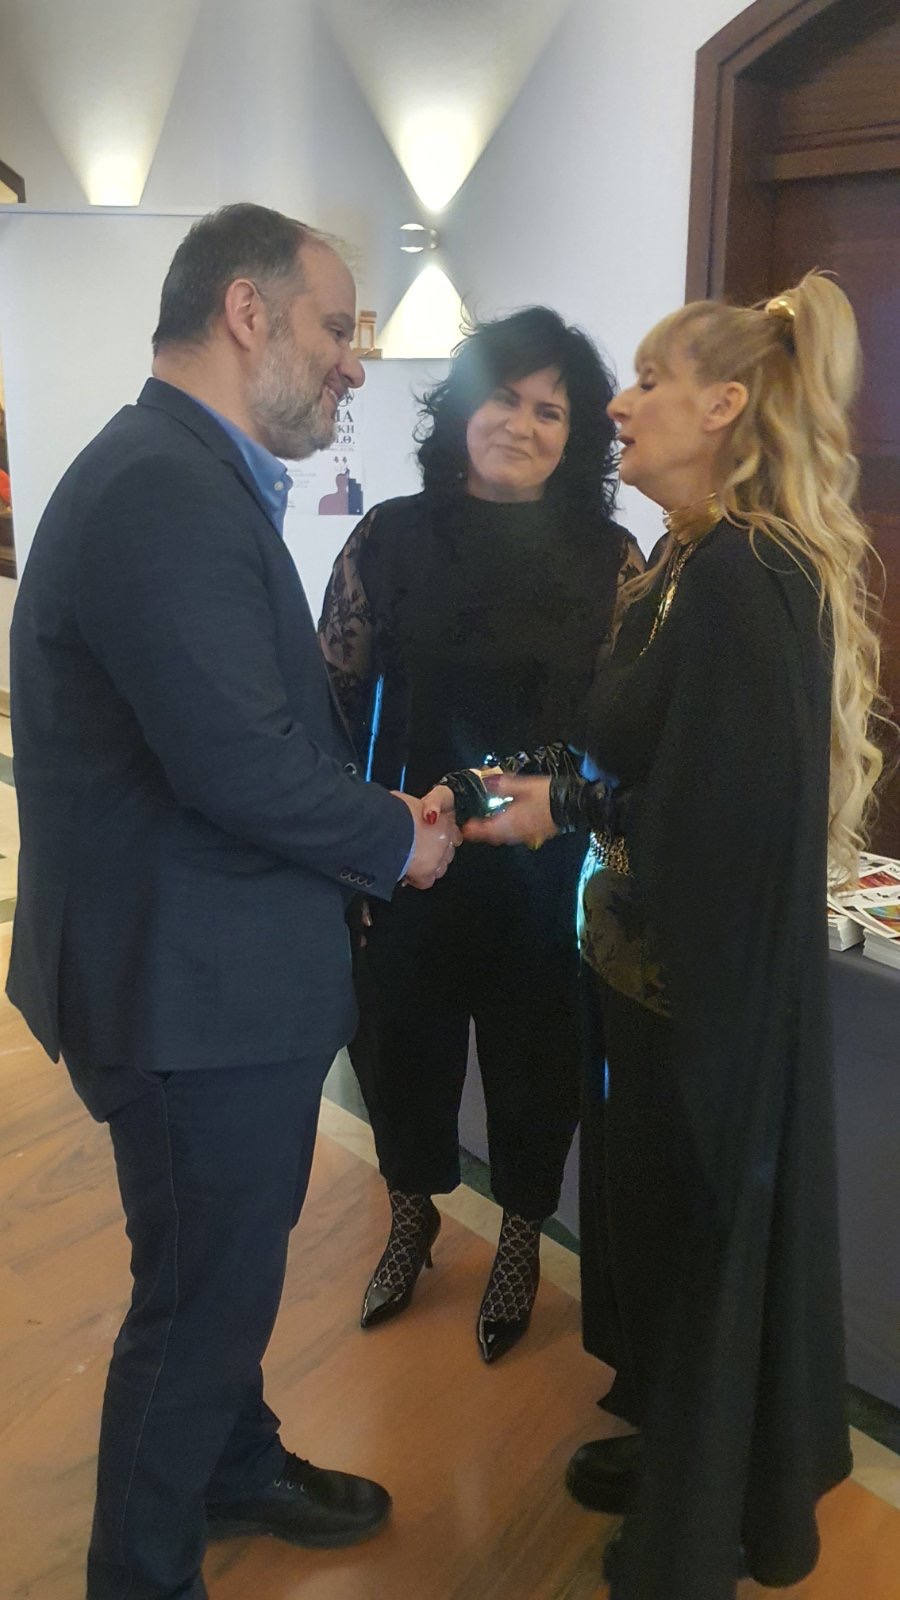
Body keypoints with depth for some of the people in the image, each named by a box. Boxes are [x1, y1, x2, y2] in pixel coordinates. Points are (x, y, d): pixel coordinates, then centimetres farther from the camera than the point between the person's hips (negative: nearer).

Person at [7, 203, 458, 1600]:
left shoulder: (193, 477, 11)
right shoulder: (166, 492, -24)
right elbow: (243, 761, -29)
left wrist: (375, 810, 2)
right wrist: (397, 841, -13)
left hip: (224, 968, 10)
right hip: (196, 986, -10)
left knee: (233, 1262, 27)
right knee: (201, 1295, 10)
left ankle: (237, 1466, 51)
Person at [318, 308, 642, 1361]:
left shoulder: (609, 559, -5)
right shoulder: (390, 538, -3)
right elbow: (330, 694, -1)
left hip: (544, 872, 0)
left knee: (534, 1059, 14)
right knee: (401, 1045, 17)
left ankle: (521, 1242, 42)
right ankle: (411, 1217, 46)